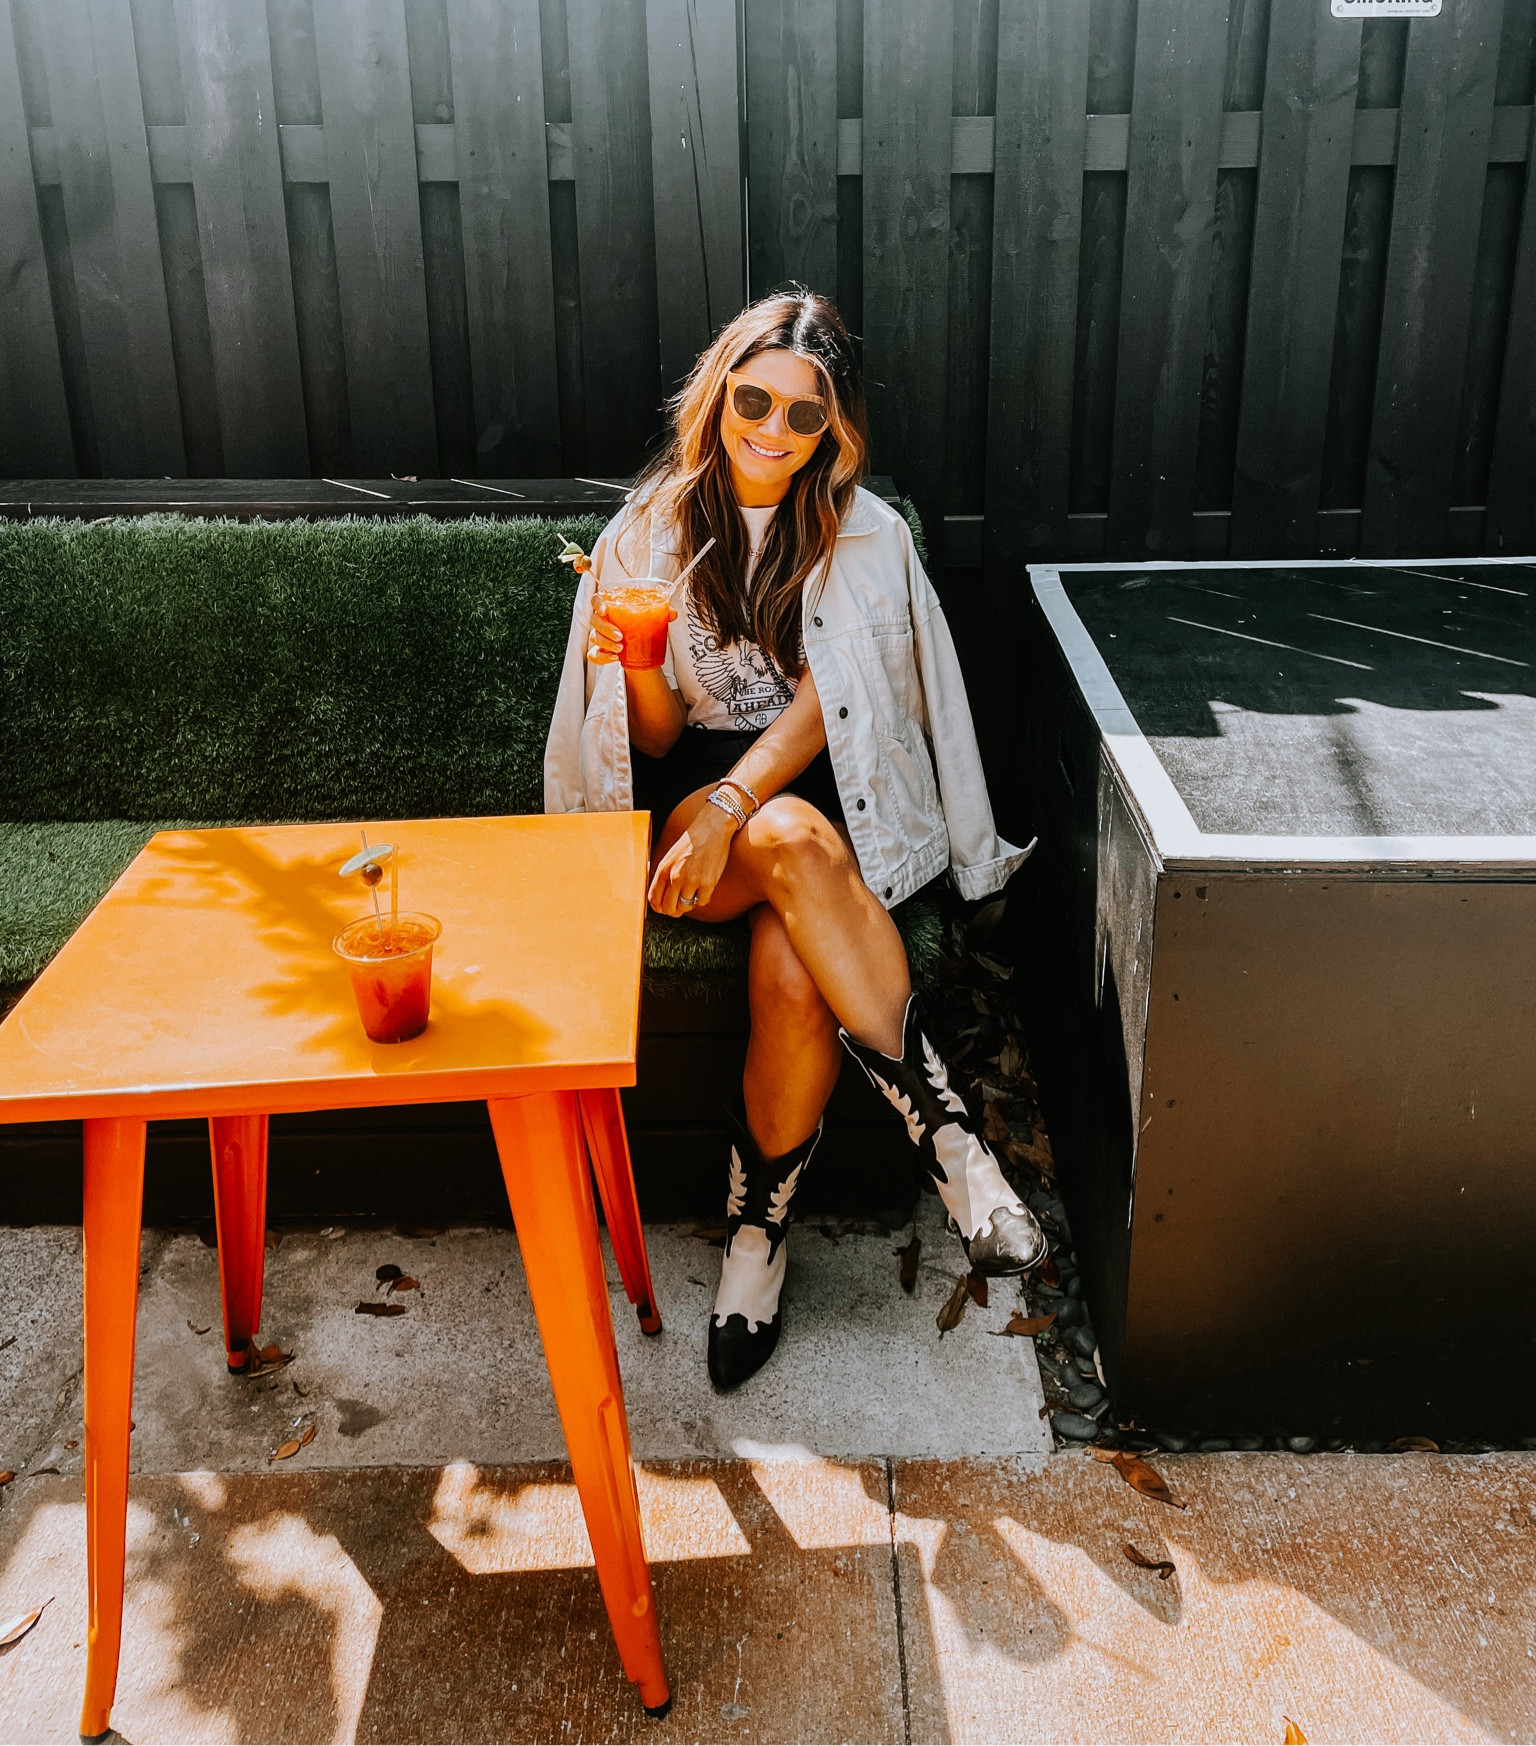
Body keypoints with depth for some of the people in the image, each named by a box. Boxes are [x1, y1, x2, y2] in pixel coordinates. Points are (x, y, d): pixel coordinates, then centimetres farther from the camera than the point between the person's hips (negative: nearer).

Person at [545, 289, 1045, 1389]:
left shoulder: (868, 537, 3)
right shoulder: (652, 530, 5)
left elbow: (823, 706, -9)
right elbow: (657, 741, 3)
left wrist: (730, 806, -26)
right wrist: (637, 668, -21)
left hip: (826, 791, 0)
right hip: (690, 792, 0)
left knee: (791, 969, -33)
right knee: (794, 841, -37)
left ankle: (757, 1228, -16)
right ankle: (947, 1133, -33)